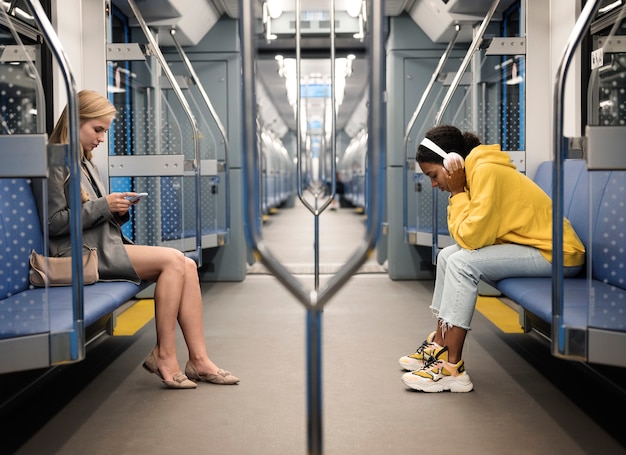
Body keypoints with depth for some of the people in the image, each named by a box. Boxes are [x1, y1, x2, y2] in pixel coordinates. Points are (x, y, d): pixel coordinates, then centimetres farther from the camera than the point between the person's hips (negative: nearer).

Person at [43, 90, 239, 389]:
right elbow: (53, 222, -15)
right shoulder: (56, 163, -6)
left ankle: (198, 359, -14)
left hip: (107, 246, 9)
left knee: (187, 265, -10)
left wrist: (118, 211, 3)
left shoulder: (85, 162, 22)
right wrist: (103, 205, -15)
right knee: (172, 260, -22)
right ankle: (164, 355, -16)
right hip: (85, 253, -9)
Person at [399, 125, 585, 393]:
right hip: (532, 246, 11)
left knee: (462, 262, -23)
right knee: (448, 255, 11)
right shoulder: (475, 172, 9)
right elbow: (465, 238, 5)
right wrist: (457, 194, -6)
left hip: (555, 253, -11)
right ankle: (439, 346, 15)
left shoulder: (487, 172, -20)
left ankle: (451, 368, -21)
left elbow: (470, 238, -24)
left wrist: (457, 192, -16)